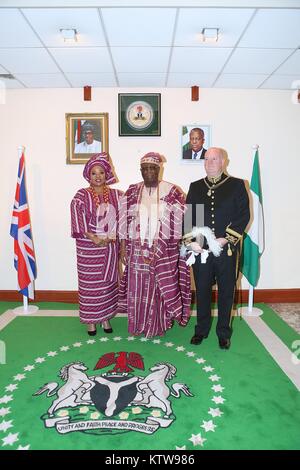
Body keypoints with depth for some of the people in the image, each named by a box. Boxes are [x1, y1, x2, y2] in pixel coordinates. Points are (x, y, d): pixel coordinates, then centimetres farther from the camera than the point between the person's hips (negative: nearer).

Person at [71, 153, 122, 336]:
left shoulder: (116, 195, 5)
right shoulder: (81, 196, -3)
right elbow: (79, 221, -10)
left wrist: (111, 237, -8)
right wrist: (94, 238, -19)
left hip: (111, 246, 3)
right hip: (88, 247, -2)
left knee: (109, 281, 11)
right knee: (90, 283, 5)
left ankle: (106, 317, 27)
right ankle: (91, 320, 20)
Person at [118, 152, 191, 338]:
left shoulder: (172, 192, -4)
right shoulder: (132, 192, 3)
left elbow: (180, 222, -4)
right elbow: (124, 221, 4)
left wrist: (179, 248, -7)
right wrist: (123, 247, 1)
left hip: (164, 251, -2)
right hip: (137, 250, 2)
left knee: (159, 288, 7)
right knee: (137, 288, 9)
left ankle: (158, 325, 28)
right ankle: (138, 324, 29)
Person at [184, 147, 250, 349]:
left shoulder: (237, 185, 2)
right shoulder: (195, 187, 10)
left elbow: (244, 215, -4)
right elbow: (188, 216, 7)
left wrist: (226, 239, -14)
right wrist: (191, 240, -8)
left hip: (227, 249, -2)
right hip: (200, 249, 2)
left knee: (226, 292, 9)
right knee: (202, 290, 12)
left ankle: (224, 333, 26)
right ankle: (201, 330, 29)